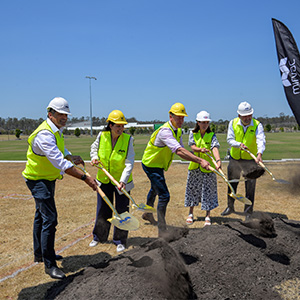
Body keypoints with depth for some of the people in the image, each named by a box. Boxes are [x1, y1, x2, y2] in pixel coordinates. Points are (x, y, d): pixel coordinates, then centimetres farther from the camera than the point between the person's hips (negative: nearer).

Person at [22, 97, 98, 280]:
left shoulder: (57, 131, 5)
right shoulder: (44, 134, -28)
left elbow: (60, 151, 22)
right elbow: (60, 163, -35)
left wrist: (71, 157, 0)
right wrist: (85, 178, -37)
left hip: (48, 179, 10)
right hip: (38, 180, -10)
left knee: (42, 216, 20)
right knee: (49, 219, -13)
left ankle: (40, 254, 36)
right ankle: (49, 265, -4)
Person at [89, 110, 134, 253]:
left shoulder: (128, 139, -16)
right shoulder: (102, 136, -9)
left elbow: (129, 163, -20)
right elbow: (94, 147, 14)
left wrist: (123, 180, -31)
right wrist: (94, 157, -8)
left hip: (121, 181, -2)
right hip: (104, 180, 3)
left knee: (121, 211, 4)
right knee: (102, 210, 15)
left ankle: (120, 241, 21)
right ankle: (99, 237, 34)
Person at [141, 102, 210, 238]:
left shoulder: (178, 131, 0)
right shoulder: (165, 131, -31)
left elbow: (181, 149, 0)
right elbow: (179, 151, -43)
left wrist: (197, 160, -19)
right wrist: (200, 160, -49)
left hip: (158, 165, 10)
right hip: (151, 165, -10)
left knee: (155, 189, 29)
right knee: (164, 196, -13)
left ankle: (148, 213, 53)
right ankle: (162, 230, -3)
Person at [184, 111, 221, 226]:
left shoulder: (211, 135, -7)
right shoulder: (193, 133, 1)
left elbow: (215, 148, -23)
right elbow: (192, 146, -10)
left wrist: (218, 160, -41)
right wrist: (201, 149, -32)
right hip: (195, 166, 2)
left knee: (208, 191, 1)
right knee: (193, 189, 11)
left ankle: (207, 217, 14)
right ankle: (190, 214, 27)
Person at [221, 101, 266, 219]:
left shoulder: (257, 125, -13)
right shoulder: (233, 123, -5)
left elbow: (261, 140, -28)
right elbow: (230, 140, -9)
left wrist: (259, 153, -46)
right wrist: (240, 144, -29)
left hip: (250, 160, -3)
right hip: (234, 159, 3)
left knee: (250, 187, -1)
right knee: (232, 184, 16)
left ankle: (248, 211, 14)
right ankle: (230, 207, 34)